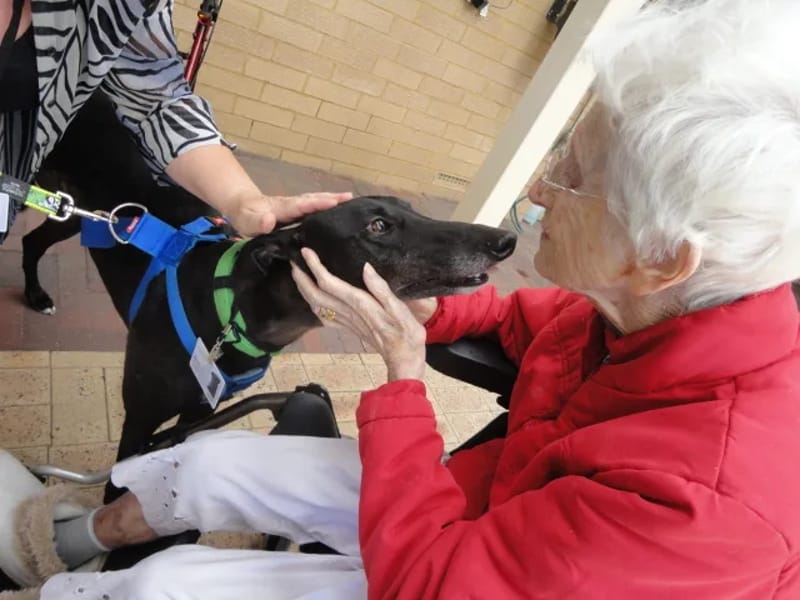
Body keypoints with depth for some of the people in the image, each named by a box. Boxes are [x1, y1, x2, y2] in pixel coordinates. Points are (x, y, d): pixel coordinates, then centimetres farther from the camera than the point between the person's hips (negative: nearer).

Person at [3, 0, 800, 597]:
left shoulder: (700, 494, -40)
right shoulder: (664, 312, -18)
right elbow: (541, 319, 4)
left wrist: (403, 368, -26)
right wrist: (429, 312, -10)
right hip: (491, 505, 6)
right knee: (210, 461, 5)